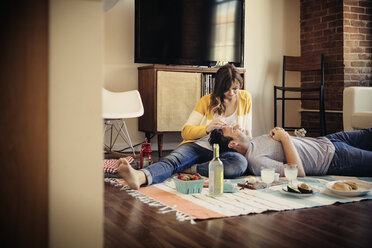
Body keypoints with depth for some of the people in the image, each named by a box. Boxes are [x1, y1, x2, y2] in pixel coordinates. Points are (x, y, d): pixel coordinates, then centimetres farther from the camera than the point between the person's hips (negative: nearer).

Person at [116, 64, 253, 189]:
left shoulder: (245, 98, 12)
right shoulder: (207, 101, 9)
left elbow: (247, 133, 18)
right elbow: (186, 131, 3)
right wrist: (207, 128, -15)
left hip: (223, 151, 0)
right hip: (199, 146, 0)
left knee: (241, 164, -38)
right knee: (173, 160, -33)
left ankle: (188, 169, -34)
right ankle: (140, 177, -62)